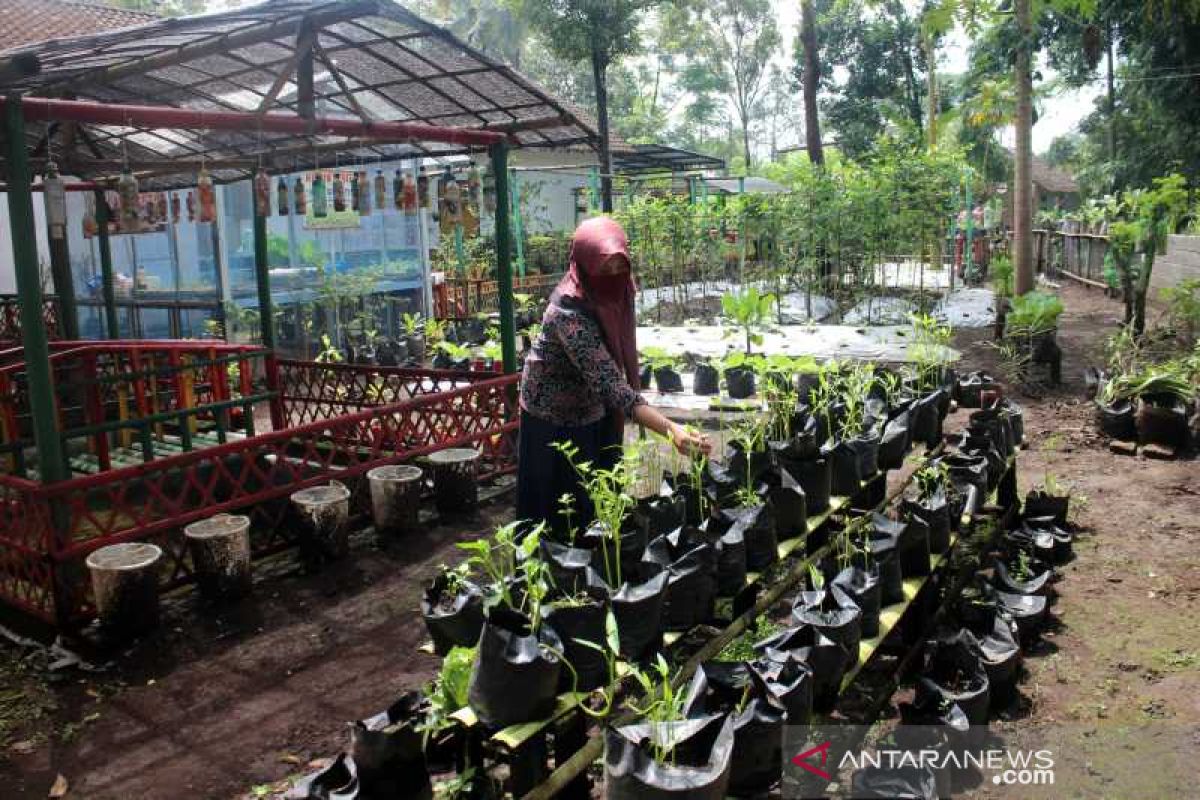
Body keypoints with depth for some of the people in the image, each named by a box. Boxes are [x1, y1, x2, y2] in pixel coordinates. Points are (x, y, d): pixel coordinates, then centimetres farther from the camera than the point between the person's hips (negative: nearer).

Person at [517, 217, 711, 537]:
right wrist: (670, 430, -49)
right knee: (565, 510, 5)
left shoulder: (613, 290, -10)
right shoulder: (569, 311, -34)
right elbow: (609, 383, -41)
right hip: (556, 419, -7)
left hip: (596, 414, 7)